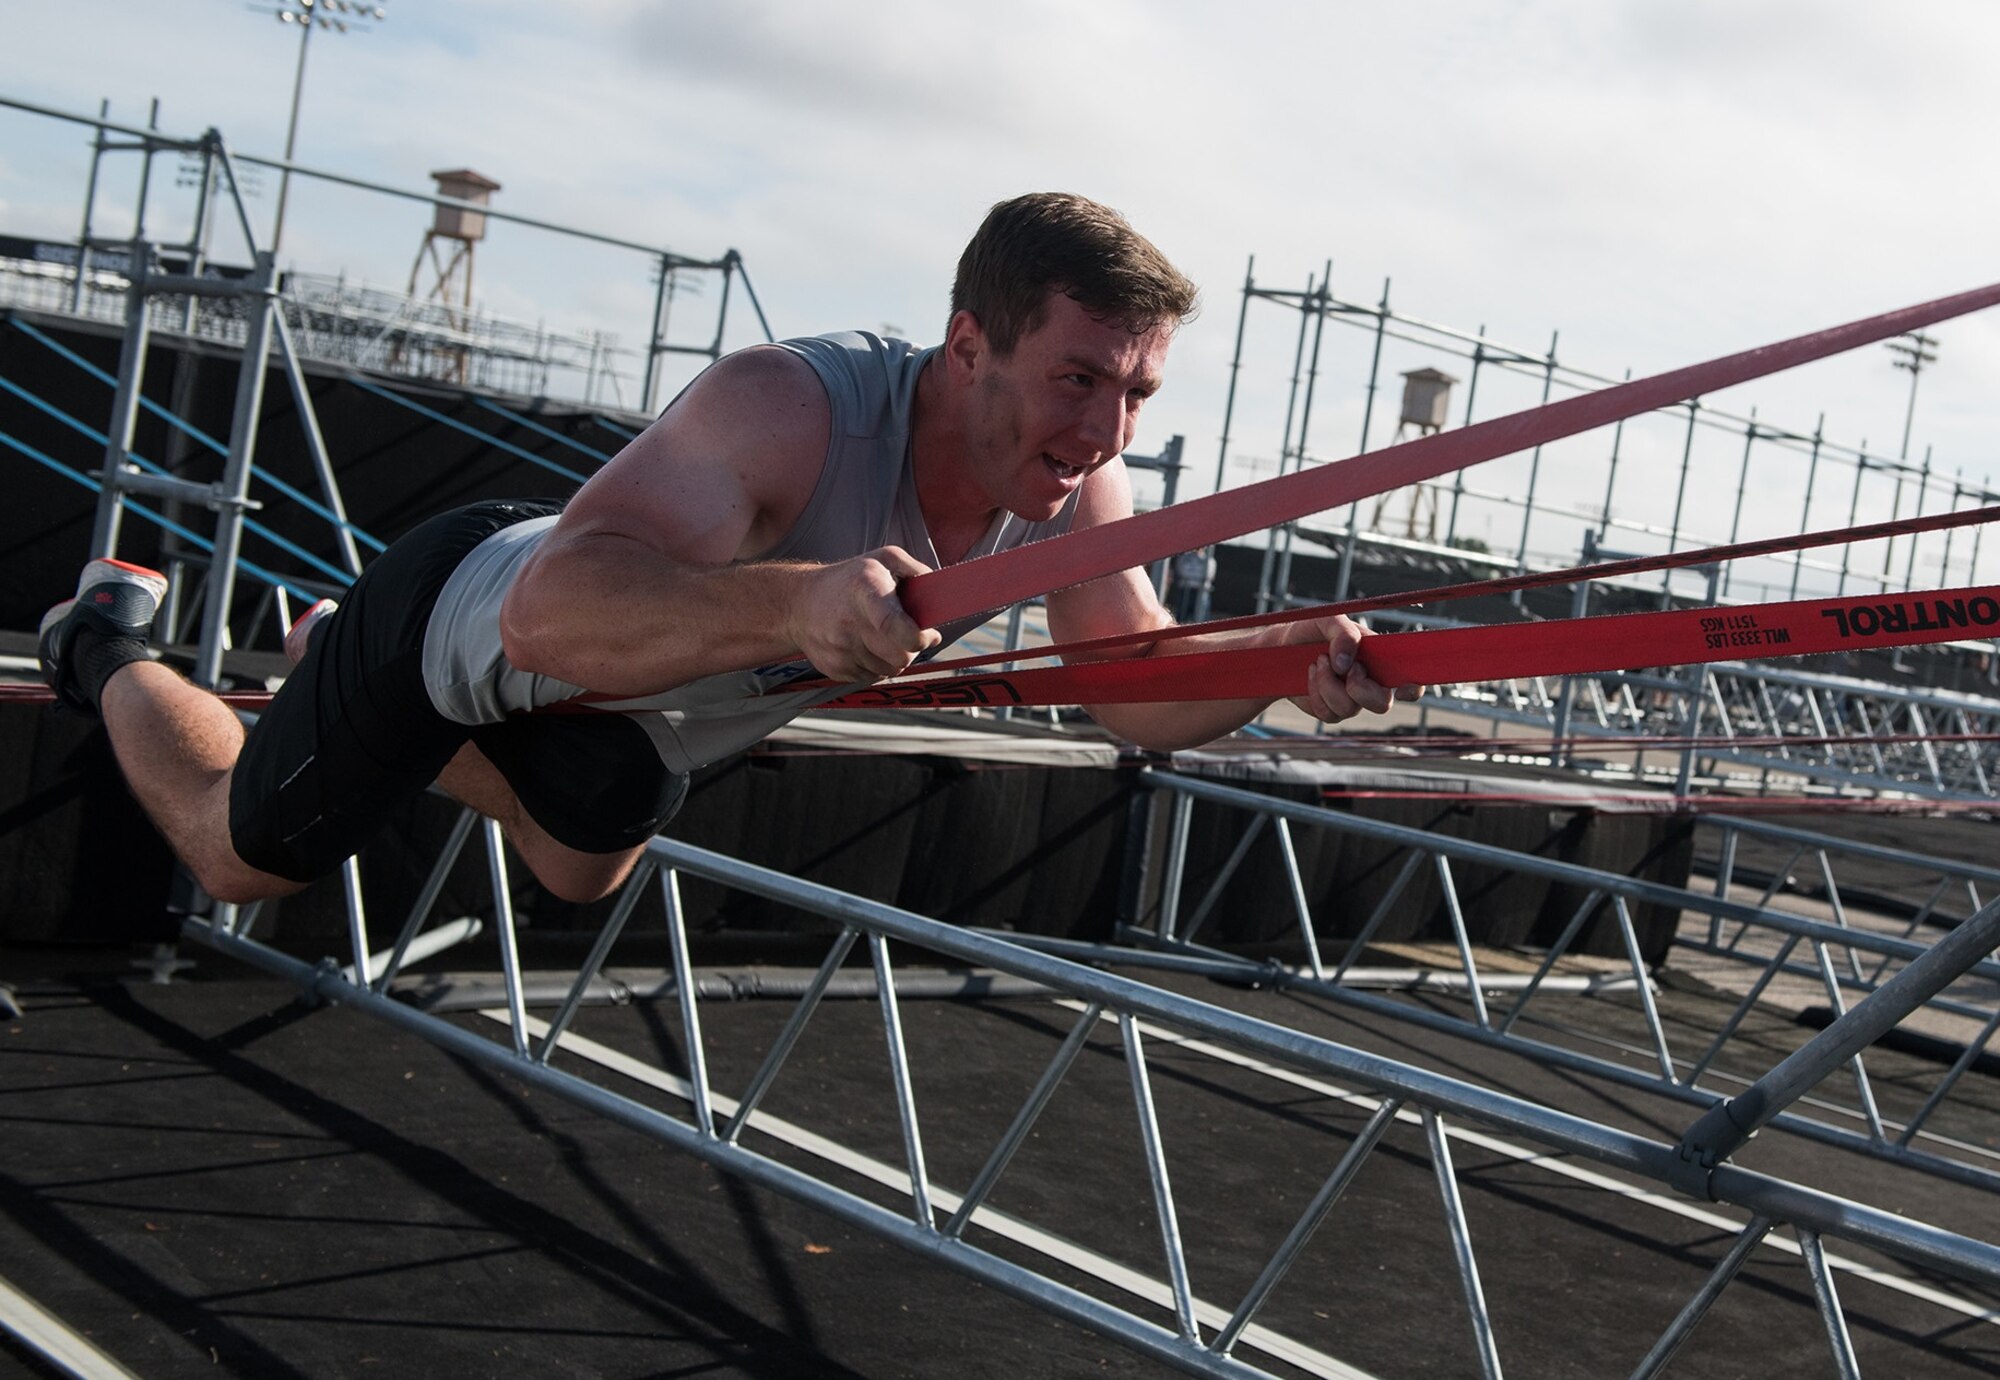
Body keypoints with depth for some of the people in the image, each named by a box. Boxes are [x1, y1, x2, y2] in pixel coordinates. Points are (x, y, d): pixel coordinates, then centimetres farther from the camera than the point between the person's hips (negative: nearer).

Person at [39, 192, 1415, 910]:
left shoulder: (1076, 495, -25)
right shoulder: (791, 408, -47)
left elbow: (1146, 691, -18)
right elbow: (552, 611, -57)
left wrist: (1291, 658, -39)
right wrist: (795, 601, -75)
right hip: (466, 605, -6)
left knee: (586, 867, 35)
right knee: (241, 853, 16)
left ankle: (333, 647, 52)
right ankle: (112, 642, 45)